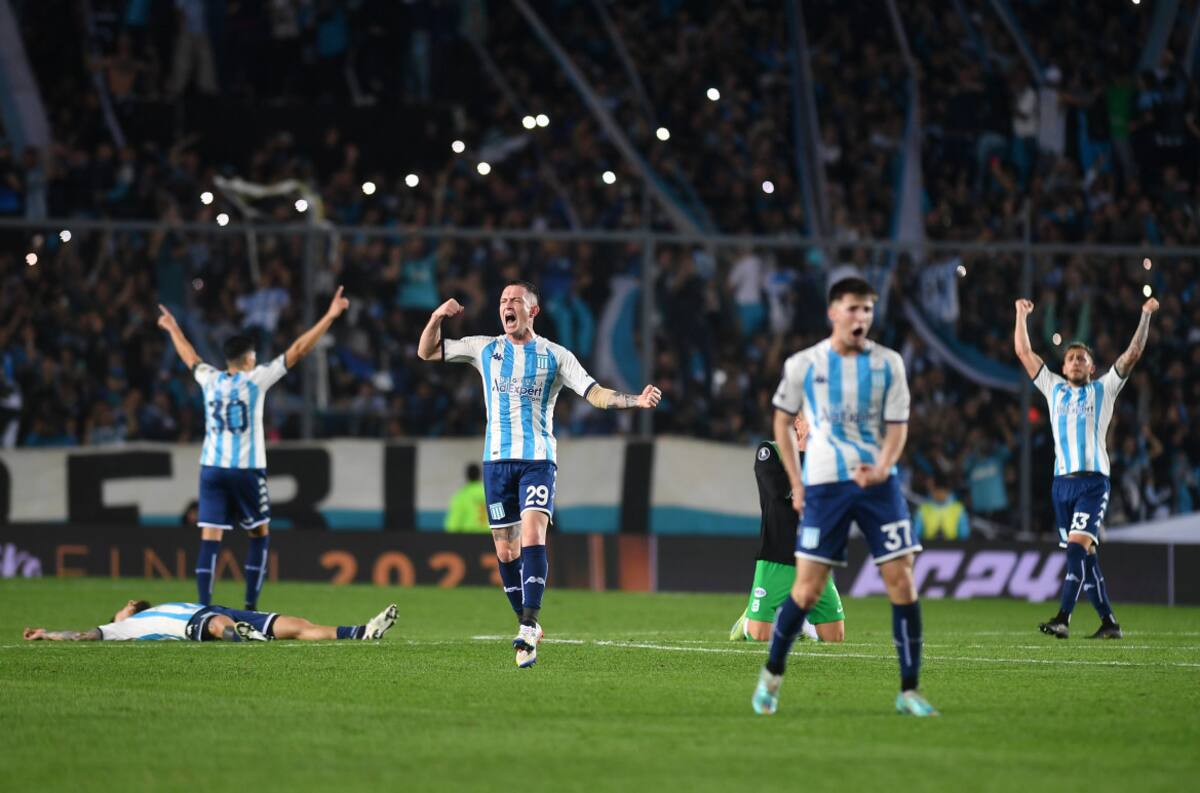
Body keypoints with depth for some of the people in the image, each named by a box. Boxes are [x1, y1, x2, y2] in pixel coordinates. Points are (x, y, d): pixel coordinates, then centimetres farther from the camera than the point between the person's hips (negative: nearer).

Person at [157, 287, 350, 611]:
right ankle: (250, 605, 7)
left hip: (211, 468, 3)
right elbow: (297, 351, -3)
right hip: (247, 470, -3)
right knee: (260, 535, 12)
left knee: (210, 538, -2)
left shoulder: (210, 379, 8)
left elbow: (190, 357, 29)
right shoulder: (255, 378, -3)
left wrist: (173, 329, 48)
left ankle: (204, 608, -9)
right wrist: (329, 317, 0)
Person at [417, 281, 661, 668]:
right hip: (497, 459, 3)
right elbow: (426, 353, 15)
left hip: (538, 459, -3)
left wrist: (636, 400, -15)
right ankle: (528, 626, 16)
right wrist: (437, 317, -3)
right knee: (506, 550, 3)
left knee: (532, 536, -21)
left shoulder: (555, 356, 5)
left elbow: (595, 394, 1)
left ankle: (528, 627, -26)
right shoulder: (484, 349, 11)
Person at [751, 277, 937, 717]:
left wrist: (882, 468, -19)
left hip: (878, 483, 1)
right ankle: (771, 676, 17)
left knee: (901, 581, -7)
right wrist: (795, 482, 6)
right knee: (807, 590, -5)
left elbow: (897, 425, 1)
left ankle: (909, 691, 1)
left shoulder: (887, 363, 2)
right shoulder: (803, 365, 0)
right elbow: (782, 420, 12)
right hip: (824, 484, -1)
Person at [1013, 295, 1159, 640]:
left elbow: (1132, 354, 5)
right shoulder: (1053, 388, 18)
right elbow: (1024, 352, 22)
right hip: (1062, 481, 4)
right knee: (1083, 555, 3)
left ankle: (1063, 617, -29)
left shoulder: (1103, 389, 10)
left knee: (1079, 544, -19)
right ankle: (1108, 622, 8)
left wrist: (1146, 316, 3)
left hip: (1093, 480, -4)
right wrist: (1021, 315, 22)